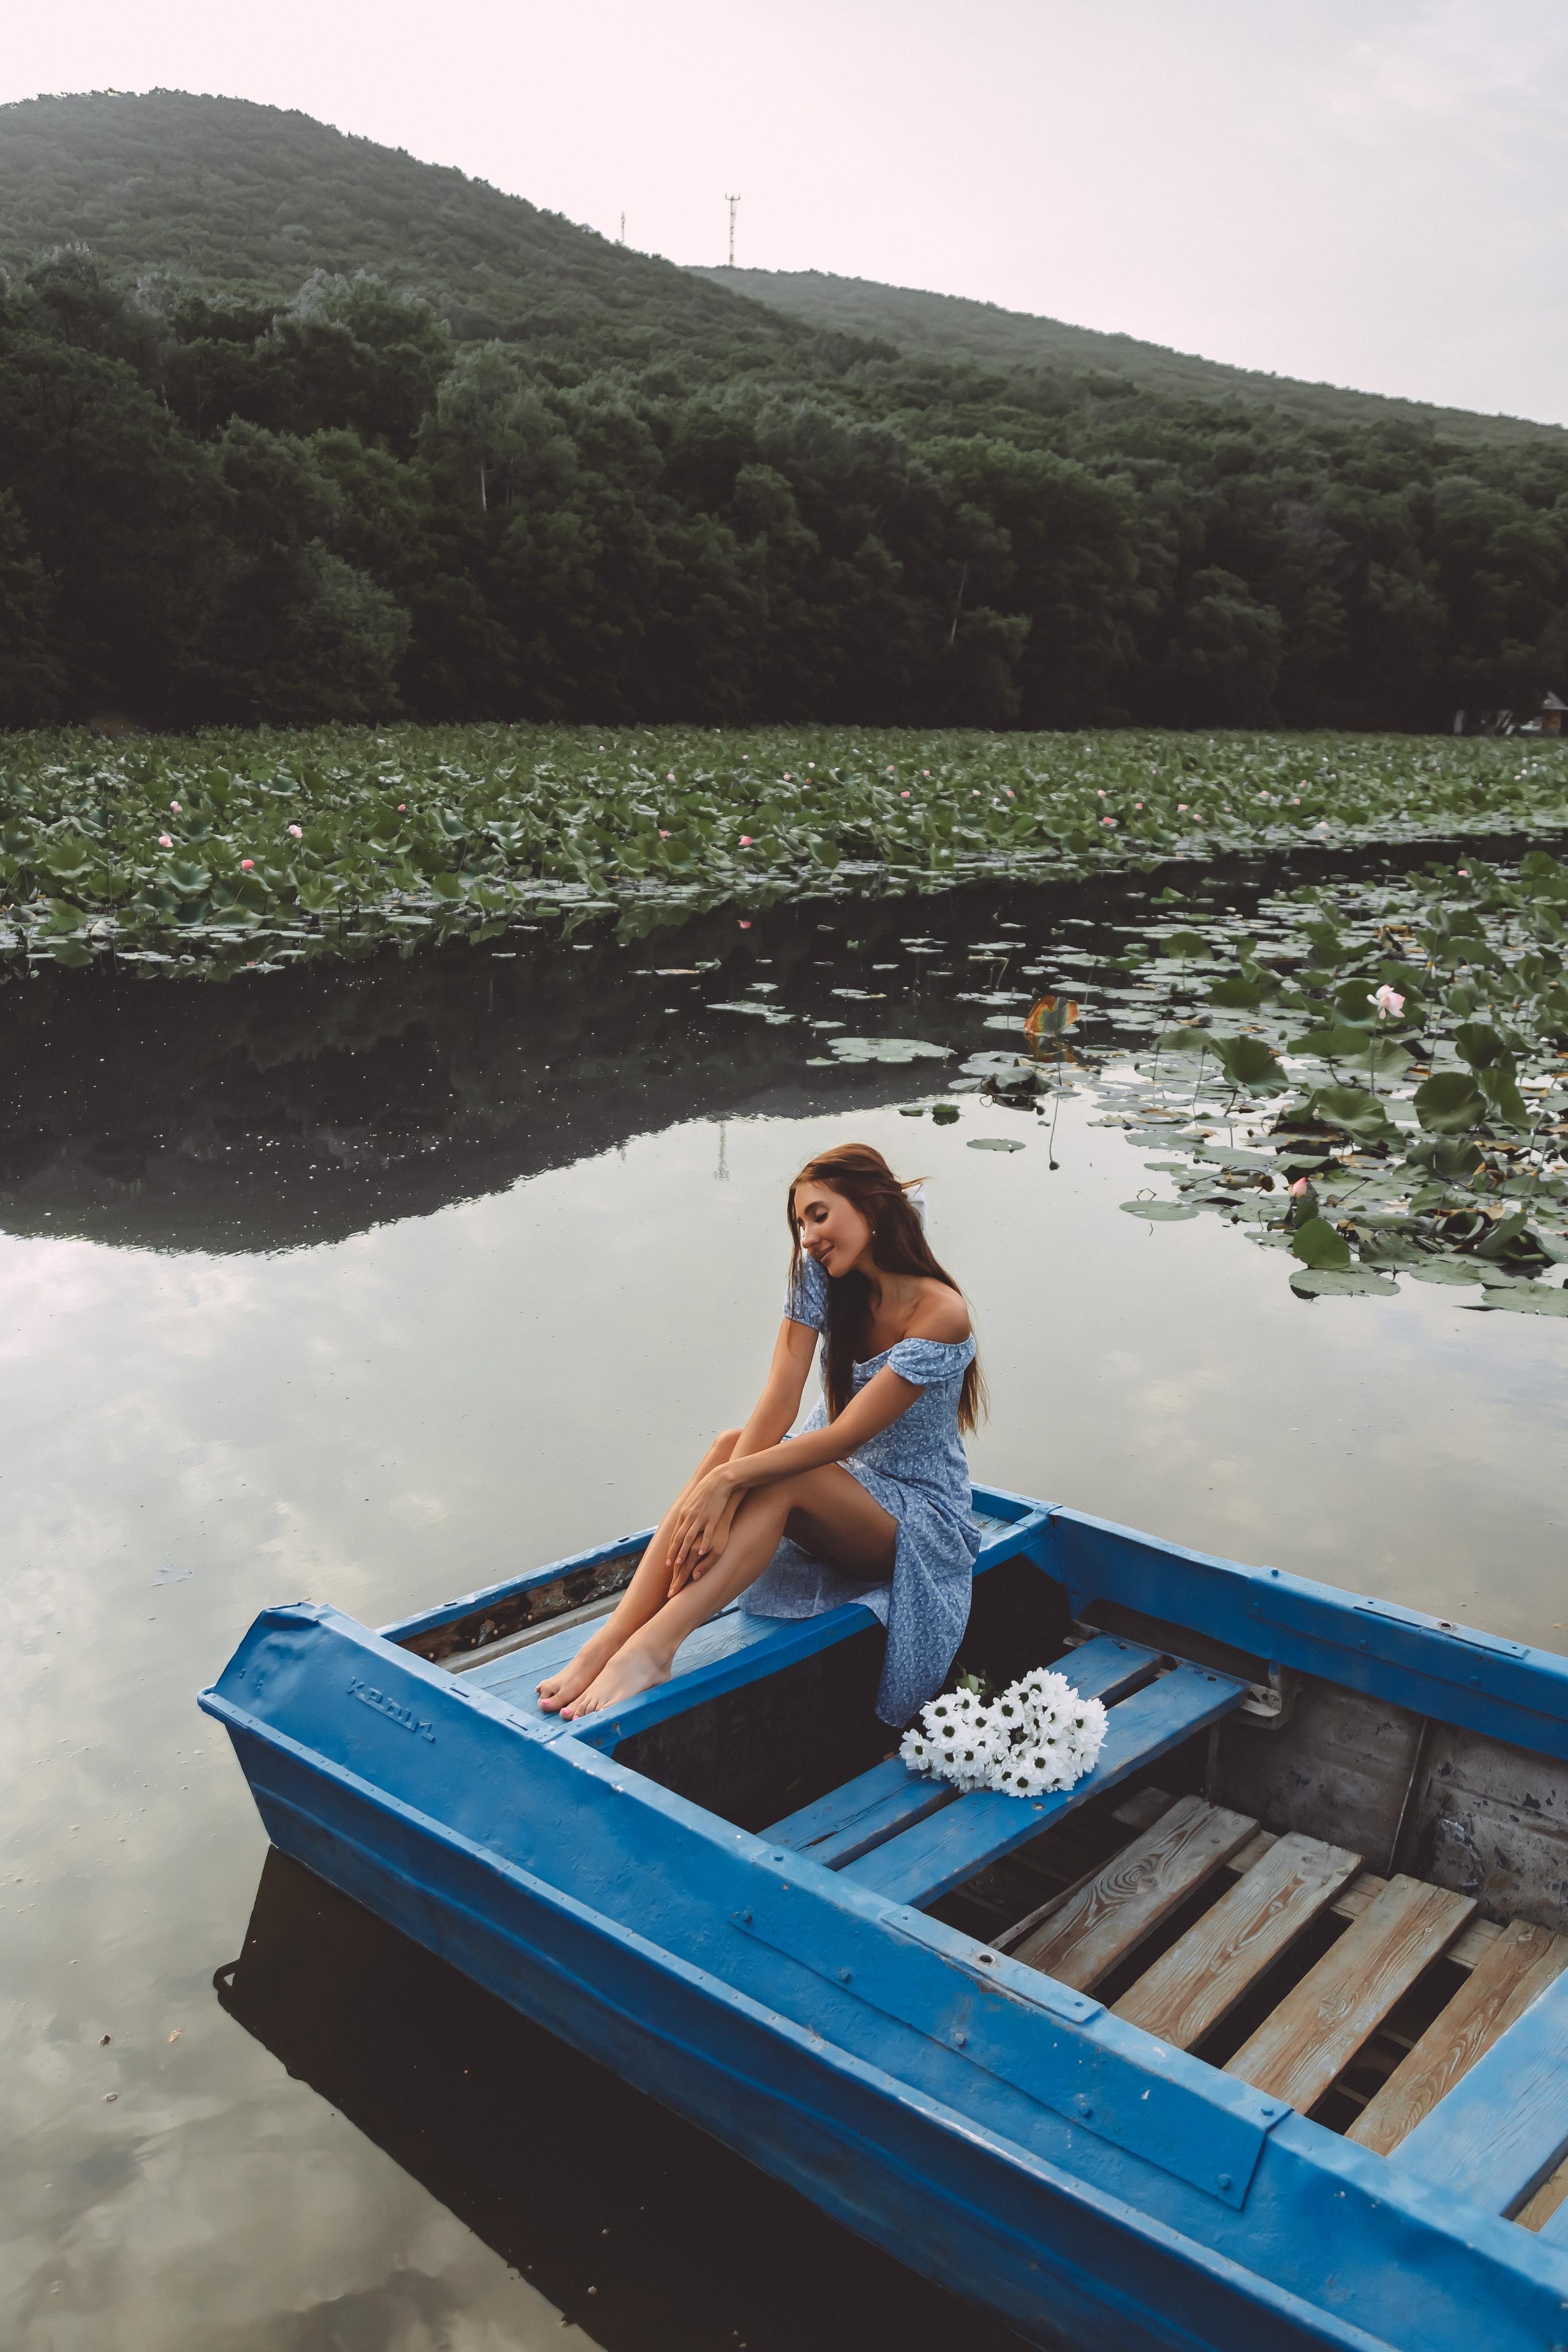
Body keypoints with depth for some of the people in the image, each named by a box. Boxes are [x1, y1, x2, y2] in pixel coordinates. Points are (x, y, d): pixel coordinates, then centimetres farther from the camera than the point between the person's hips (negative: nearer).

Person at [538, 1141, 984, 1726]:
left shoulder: (940, 1314, -23)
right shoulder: (821, 1273, -6)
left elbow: (845, 1436, -28)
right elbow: (780, 1400, -17)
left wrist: (726, 1481, -34)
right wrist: (722, 1499, -31)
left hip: (918, 1517, -5)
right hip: (837, 1484, 5)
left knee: (781, 1480, -34)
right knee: (732, 1443, -26)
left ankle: (649, 1651, -44)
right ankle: (614, 1635, -34)